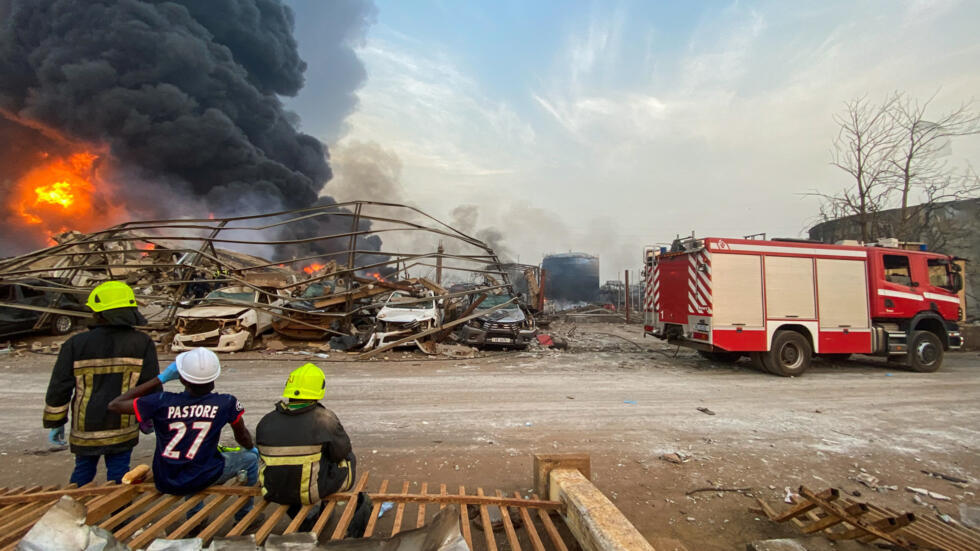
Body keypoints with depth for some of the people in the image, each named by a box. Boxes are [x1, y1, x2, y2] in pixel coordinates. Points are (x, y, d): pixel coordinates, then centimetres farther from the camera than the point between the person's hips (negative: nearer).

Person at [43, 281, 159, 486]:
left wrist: (55, 423, 11)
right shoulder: (142, 343, -9)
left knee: (83, 473, 21)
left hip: (85, 430, 1)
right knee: (118, 477, 10)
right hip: (123, 430, -1)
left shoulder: (76, 344, -7)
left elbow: (59, 388, -2)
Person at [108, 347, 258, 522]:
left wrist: (161, 378, -3)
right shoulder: (226, 403, -16)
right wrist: (252, 449, 23)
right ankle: (244, 516, 32)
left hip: (164, 483, 4)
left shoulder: (162, 401, -16)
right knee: (250, 458, 20)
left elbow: (114, 405, -2)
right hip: (202, 479, -3)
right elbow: (243, 437, 0)